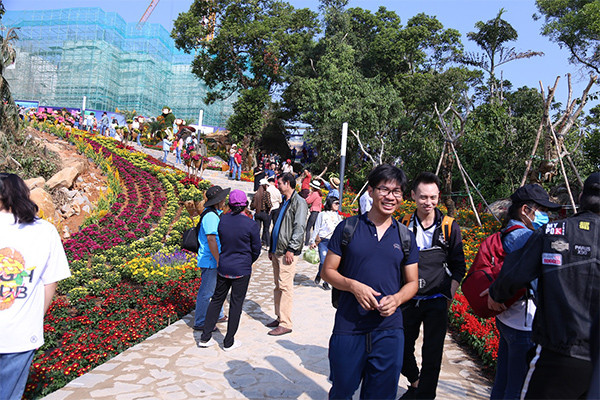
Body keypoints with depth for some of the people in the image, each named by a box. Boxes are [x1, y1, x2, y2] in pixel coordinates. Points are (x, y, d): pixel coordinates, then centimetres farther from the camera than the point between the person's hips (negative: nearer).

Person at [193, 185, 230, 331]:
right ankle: (200, 322, 12)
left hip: (213, 260, 10)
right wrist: (219, 260, -22)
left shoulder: (214, 213, 11)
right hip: (210, 260, -10)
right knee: (206, 292, 0)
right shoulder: (211, 216, -22)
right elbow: (211, 239, -26)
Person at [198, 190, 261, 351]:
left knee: (217, 299, 17)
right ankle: (229, 342, 17)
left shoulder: (222, 220, -4)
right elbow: (256, 250, -4)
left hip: (223, 267, 4)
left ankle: (205, 337, 22)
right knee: (236, 303, 7)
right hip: (241, 270, -4)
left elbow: (220, 243, 7)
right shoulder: (251, 225, -14)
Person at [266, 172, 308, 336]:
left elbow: (299, 228, -16)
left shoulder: (299, 202, -8)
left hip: (288, 252, -9)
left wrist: (291, 249, -21)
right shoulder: (284, 202, 20)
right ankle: (279, 318, 23)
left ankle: (285, 324, -2)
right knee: (278, 285, 13)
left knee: (285, 287, -7)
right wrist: (271, 248, 21)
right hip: (277, 251, 9)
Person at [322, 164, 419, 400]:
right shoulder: (347, 228, -1)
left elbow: (412, 282, 11)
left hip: (389, 330, 2)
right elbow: (327, 271, 1)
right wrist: (353, 286, -16)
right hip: (348, 328, -1)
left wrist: (396, 299, -10)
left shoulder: (406, 237, 7)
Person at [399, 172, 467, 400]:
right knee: (402, 349, 12)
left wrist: (449, 295, -4)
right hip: (408, 300, 2)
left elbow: (458, 267, 4)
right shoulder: (404, 226, -1)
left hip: (437, 301, -2)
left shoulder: (449, 227, -2)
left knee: (432, 355, 3)